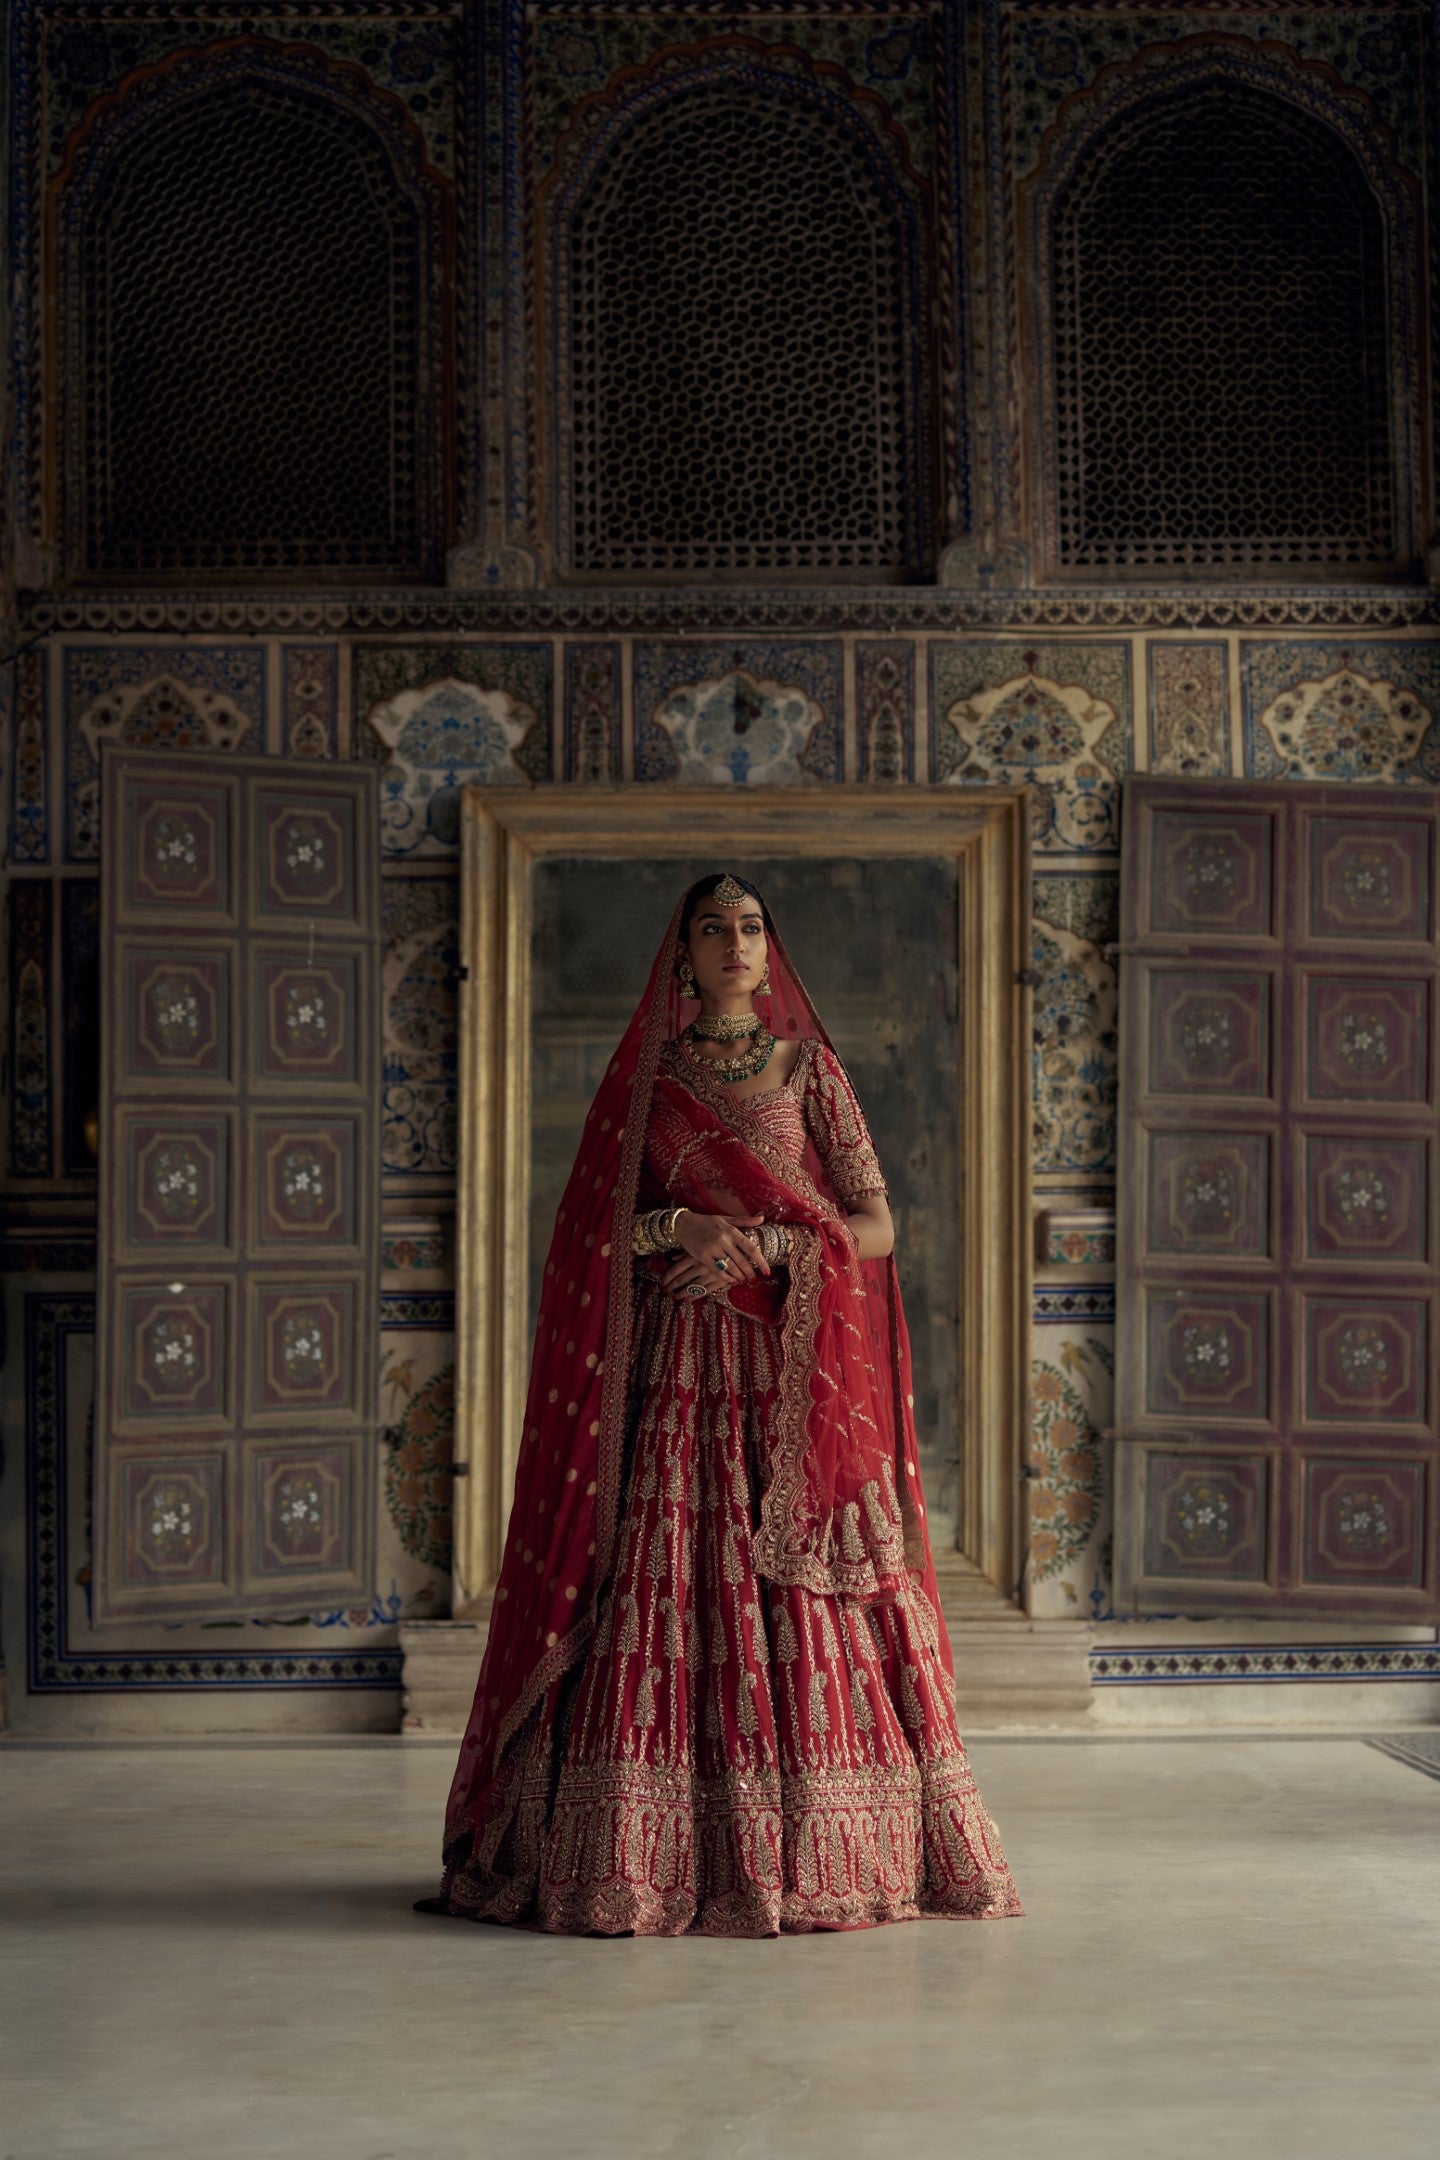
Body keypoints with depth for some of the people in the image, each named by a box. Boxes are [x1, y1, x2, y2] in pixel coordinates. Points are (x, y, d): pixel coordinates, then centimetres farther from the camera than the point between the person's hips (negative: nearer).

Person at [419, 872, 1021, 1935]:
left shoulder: (808, 1067, 8)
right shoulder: (644, 1078, 11)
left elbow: (876, 1226, 2)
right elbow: (593, 1232, 7)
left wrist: (757, 1247, -10)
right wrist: (678, 1228, -11)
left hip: (790, 1369, -1)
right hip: (674, 1368, 1)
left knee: (798, 1604, -4)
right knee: (664, 1584, -7)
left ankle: (814, 1848, 3)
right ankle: (656, 1851, -2)